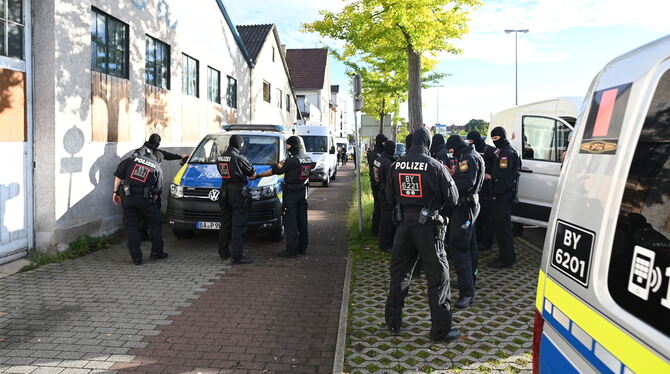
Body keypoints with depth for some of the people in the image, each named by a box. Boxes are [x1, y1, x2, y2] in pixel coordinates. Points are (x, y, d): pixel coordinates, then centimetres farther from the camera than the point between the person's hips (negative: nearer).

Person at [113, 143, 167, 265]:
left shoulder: (132, 159, 11)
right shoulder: (157, 168, 13)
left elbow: (118, 175, 6)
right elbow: (157, 188, 10)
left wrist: (116, 192, 12)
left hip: (127, 196, 1)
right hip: (145, 198, -1)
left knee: (131, 225, 8)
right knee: (154, 223, 17)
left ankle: (136, 257, 6)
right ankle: (156, 252, 21)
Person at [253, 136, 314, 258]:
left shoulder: (292, 160, -17)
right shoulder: (308, 159, 7)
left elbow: (274, 171, -14)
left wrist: (258, 176, -5)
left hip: (291, 194, -8)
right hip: (303, 193, 8)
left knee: (290, 221, -4)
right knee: (302, 221, 13)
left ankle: (291, 250, -4)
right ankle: (302, 247, 21)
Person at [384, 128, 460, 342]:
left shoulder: (397, 166, 1)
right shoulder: (435, 166, -12)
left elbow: (390, 197, 10)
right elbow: (452, 198, -6)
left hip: (404, 223, 4)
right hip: (427, 225, -4)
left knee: (399, 272, 17)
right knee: (438, 276, 5)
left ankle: (393, 321, 27)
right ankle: (441, 329, 10)